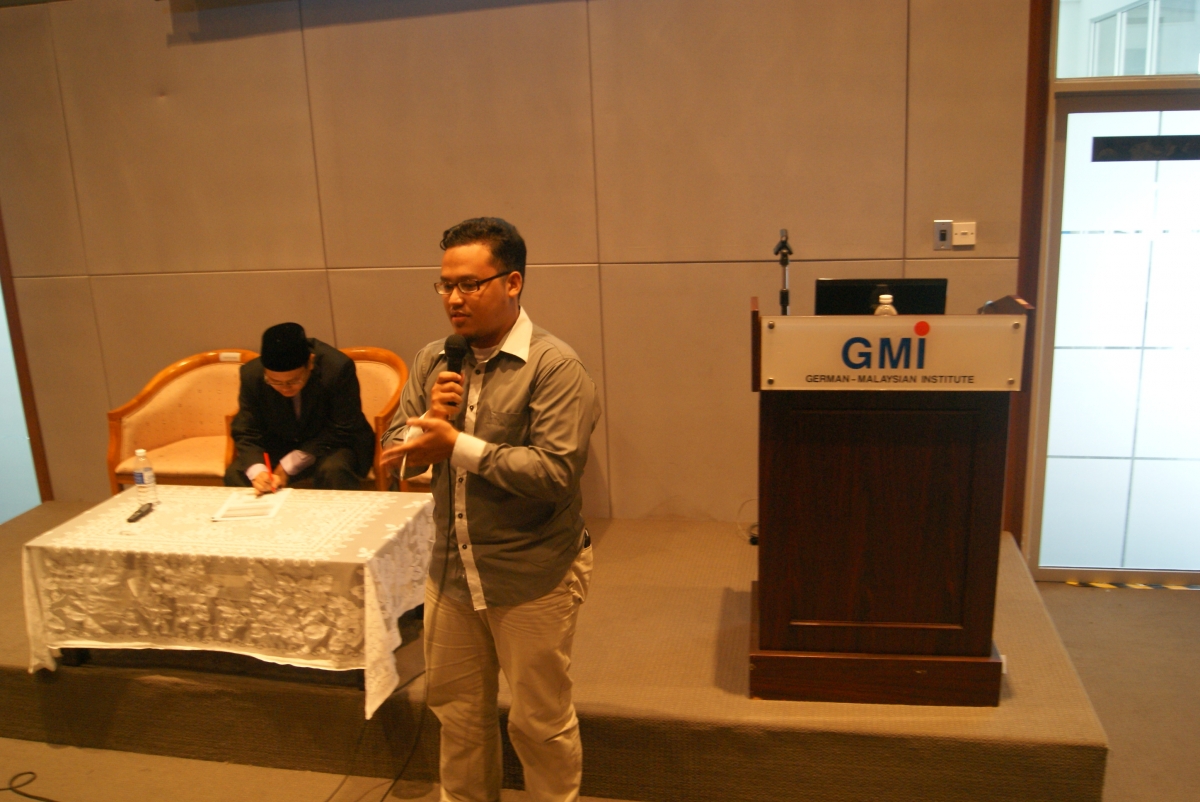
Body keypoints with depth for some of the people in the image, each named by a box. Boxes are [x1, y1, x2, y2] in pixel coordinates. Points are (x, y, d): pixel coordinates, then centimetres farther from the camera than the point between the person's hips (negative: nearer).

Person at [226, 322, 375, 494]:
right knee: (235, 474, -19)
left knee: (333, 470, -34)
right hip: (279, 447, 3)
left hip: (332, 446, -3)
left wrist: (289, 465, -23)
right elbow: (246, 433, -9)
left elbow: (341, 432, -19)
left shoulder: (338, 369, -26)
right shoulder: (252, 374, -16)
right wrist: (257, 471, -30)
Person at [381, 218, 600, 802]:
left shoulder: (553, 366, -16)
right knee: (457, 712, 22)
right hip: (451, 573, 6)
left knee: (539, 723, 12)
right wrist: (430, 419, -16)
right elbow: (395, 454, 5)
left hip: (531, 579, -6)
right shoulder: (433, 361, 4)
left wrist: (457, 445, -23)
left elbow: (555, 472, -25)